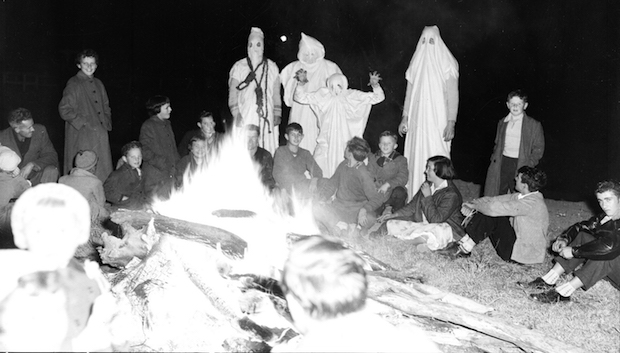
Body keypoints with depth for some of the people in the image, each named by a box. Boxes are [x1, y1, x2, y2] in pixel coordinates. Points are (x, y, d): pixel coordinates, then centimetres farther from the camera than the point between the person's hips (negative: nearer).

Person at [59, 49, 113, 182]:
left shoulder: (98, 84, 15)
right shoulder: (73, 84, -4)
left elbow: (106, 107, 23)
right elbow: (64, 109, -9)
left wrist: (107, 124, 9)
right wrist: (83, 123, -12)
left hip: (101, 134, 6)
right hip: (81, 135, -6)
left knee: (103, 171, 4)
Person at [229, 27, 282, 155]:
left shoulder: (272, 67, 11)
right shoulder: (239, 67, 4)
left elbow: (276, 94, 12)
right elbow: (232, 94, 4)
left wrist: (277, 114, 5)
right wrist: (236, 114, -5)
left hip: (267, 118, 2)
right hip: (245, 118, -2)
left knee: (268, 151, -2)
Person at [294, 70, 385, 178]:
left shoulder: (352, 96, -1)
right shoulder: (323, 95, 1)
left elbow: (378, 97, -2)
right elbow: (300, 97, 2)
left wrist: (375, 85, -22)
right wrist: (301, 83, -14)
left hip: (346, 140, -1)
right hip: (327, 140, 1)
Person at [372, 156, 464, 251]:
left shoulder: (451, 194, -19)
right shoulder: (427, 185, 7)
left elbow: (435, 219, -26)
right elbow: (413, 205, 17)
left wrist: (427, 196, -19)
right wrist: (393, 215, 8)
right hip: (422, 224, 8)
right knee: (390, 224, -4)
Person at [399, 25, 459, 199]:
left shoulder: (446, 64, -4)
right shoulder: (416, 63, 10)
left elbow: (453, 95, -6)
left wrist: (451, 123, -13)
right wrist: (405, 118, 11)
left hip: (438, 121, -4)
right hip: (417, 120, 4)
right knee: (416, 156, 5)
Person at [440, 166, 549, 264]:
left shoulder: (532, 202, -25)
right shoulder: (523, 196, 5)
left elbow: (494, 208, -30)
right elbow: (493, 200, 5)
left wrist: (474, 206, -14)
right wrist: (472, 204, -10)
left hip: (523, 253, -9)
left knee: (491, 213, -20)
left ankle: (464, 249, -10)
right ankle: (464, 245, -7)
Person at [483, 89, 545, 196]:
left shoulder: (534, 125, 2)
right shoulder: (502, 123, 15)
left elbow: (538, 149, 2)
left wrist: (528, 165, -7)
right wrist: (494, 158, 8)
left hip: (520, 164, -3)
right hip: (502, 162, 3)